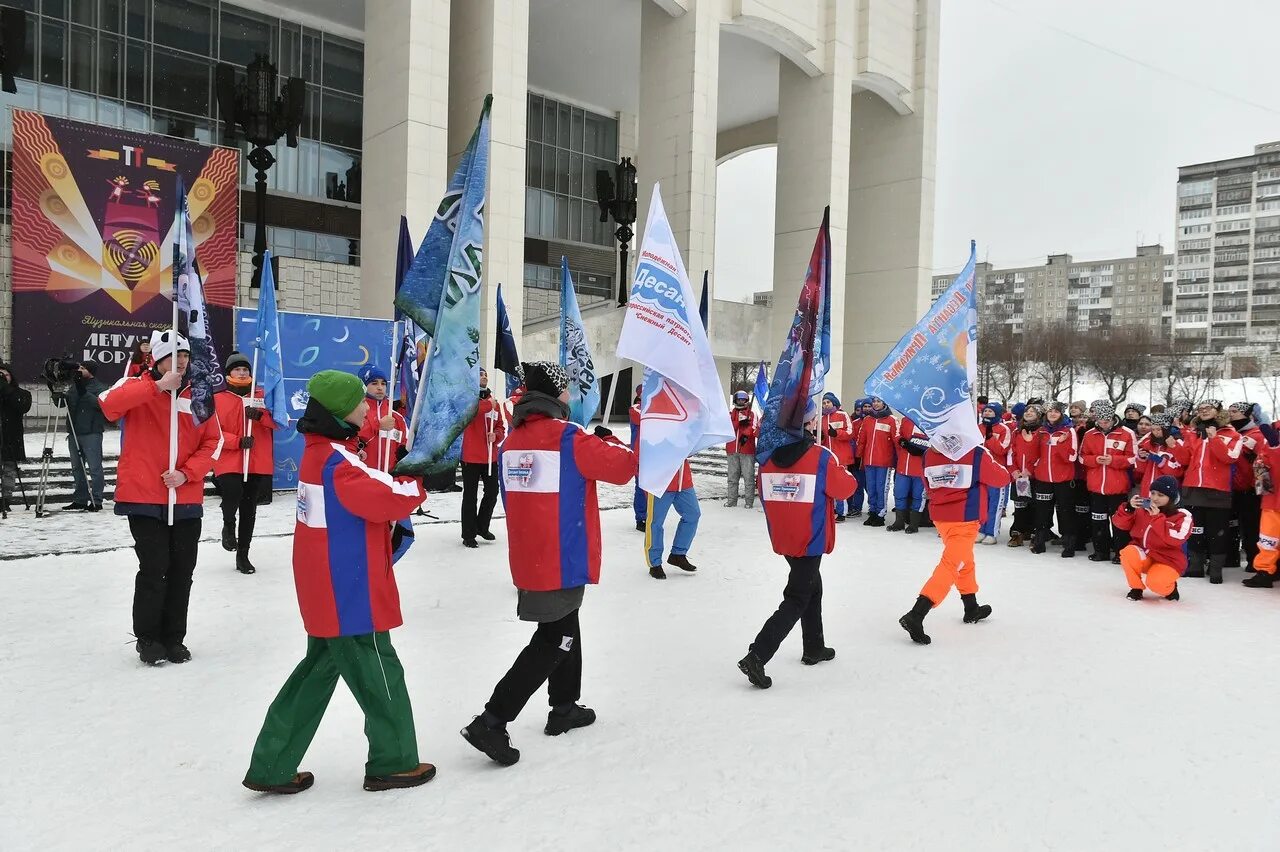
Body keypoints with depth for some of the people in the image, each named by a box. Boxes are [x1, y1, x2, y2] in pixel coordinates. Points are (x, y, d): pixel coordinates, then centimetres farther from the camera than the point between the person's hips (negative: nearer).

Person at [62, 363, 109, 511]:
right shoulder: (74, 387, 18)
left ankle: (96, 501, -5)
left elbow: (101, 403, -18)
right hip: (74, 433, 8)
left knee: (94, 467, -7)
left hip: (92, 434, -8)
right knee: (77, 467, 12)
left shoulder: (100, 388, -2)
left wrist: (85, 393, -25)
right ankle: (80, 500, 20)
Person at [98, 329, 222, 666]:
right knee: (154, 568, -4)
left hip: (186, 499, 4)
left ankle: (173, 638, 24)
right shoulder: (137, 386, -3)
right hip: (144, 498, -3)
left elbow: (213, 441, 4)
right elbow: (108, 403, -24)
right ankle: (147, 638, 16)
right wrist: (158, 386, -28)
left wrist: (187, 473, -9)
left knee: (182, 571, 9)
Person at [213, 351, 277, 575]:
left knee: (249, 510, 9)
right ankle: (228, 526, 9)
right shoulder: (218, 398, 2)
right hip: (229, 462, -3)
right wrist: (238, 441, -18)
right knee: (232, 495, -26)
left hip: (258, 463, 3)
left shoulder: (261, 395, 9)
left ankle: (243, 555, 23)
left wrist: (259, 415, -17)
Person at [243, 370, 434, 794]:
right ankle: (394, 763, 21)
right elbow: (384, 499, -27)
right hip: (350, 593, -10)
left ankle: (273, 767, 24)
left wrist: (402, 479, -2)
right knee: (380, 674, 5)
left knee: (320, 669, 18)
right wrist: (421, 483, -13)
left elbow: (368, 491, 11)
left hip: (331, 592, 10)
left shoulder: (322, 451, 11)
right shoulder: (336, 461, -21)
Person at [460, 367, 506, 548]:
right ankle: (468, 535, 9)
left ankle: (482, 526, 32)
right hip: (471, 457, -6)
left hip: (491, 457, 6)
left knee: (492, 493, 14)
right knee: (470, 496, 1)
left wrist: (496, 435, -7)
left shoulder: (494, 402, 12)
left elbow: (501, 427, 15)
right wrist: (488, 404, -20)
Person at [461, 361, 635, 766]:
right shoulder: (569, 437, -15)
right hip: (563, 562, -8)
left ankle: (564, 708, 35)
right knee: (553, 641, 2)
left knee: (564, 628, 23)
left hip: (528, 561, 8)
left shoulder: (512, 441, 6)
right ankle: (491, 722, -2)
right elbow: (625, 466, -9)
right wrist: (608, 441, 10)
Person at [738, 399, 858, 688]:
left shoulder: (769, 457, -4)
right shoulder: (822, 458, -19)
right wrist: (840, 468, 11)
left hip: (782, 539, 6)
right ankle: (757, 656, -10)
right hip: (810, 540, -6)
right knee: (797, 600, 1)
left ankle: (814, 648, 37)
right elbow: (846, 488, -7)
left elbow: (765, 493, 8)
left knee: (811, 587, 25)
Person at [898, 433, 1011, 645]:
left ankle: (972, 608, 40)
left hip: (940, 516, 6)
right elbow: (1002, 479, 0)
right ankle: (915, 616, -18)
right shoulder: (976, 454, -14)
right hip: (965, 519, -6)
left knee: (964, 560, 25)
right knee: (951, 566, -7)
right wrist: (990, 462, 18)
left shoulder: (929, 454, -1)